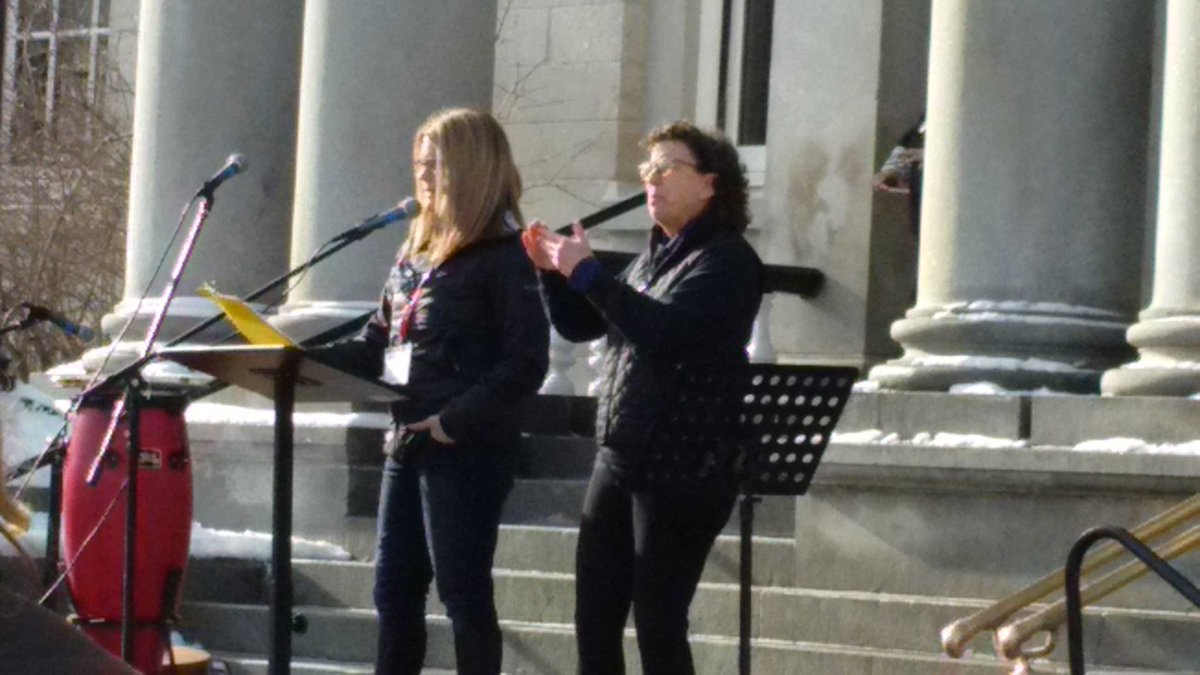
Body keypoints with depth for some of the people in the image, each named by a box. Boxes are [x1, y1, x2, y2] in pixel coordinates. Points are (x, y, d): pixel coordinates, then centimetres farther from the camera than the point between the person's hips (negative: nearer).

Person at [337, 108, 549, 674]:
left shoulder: (502, 257, -10)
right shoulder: (417, 248, 14)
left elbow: (526, 363, -16)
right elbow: (379, 339, 19)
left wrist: (456, 421, -21)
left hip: (467, 448, -8)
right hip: (407, 442, 8)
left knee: (463, 591, -3)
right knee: (394, 588, 11)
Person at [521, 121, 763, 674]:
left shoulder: (727, 259, -9)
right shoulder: (652, 259, 17)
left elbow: (662, 328, -24)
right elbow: (580, 326, 20)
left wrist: (586, 273, -22)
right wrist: (553, 271, 3)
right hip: (618, 458, 8)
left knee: (658, 621, -7)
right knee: (594, 617, 9)